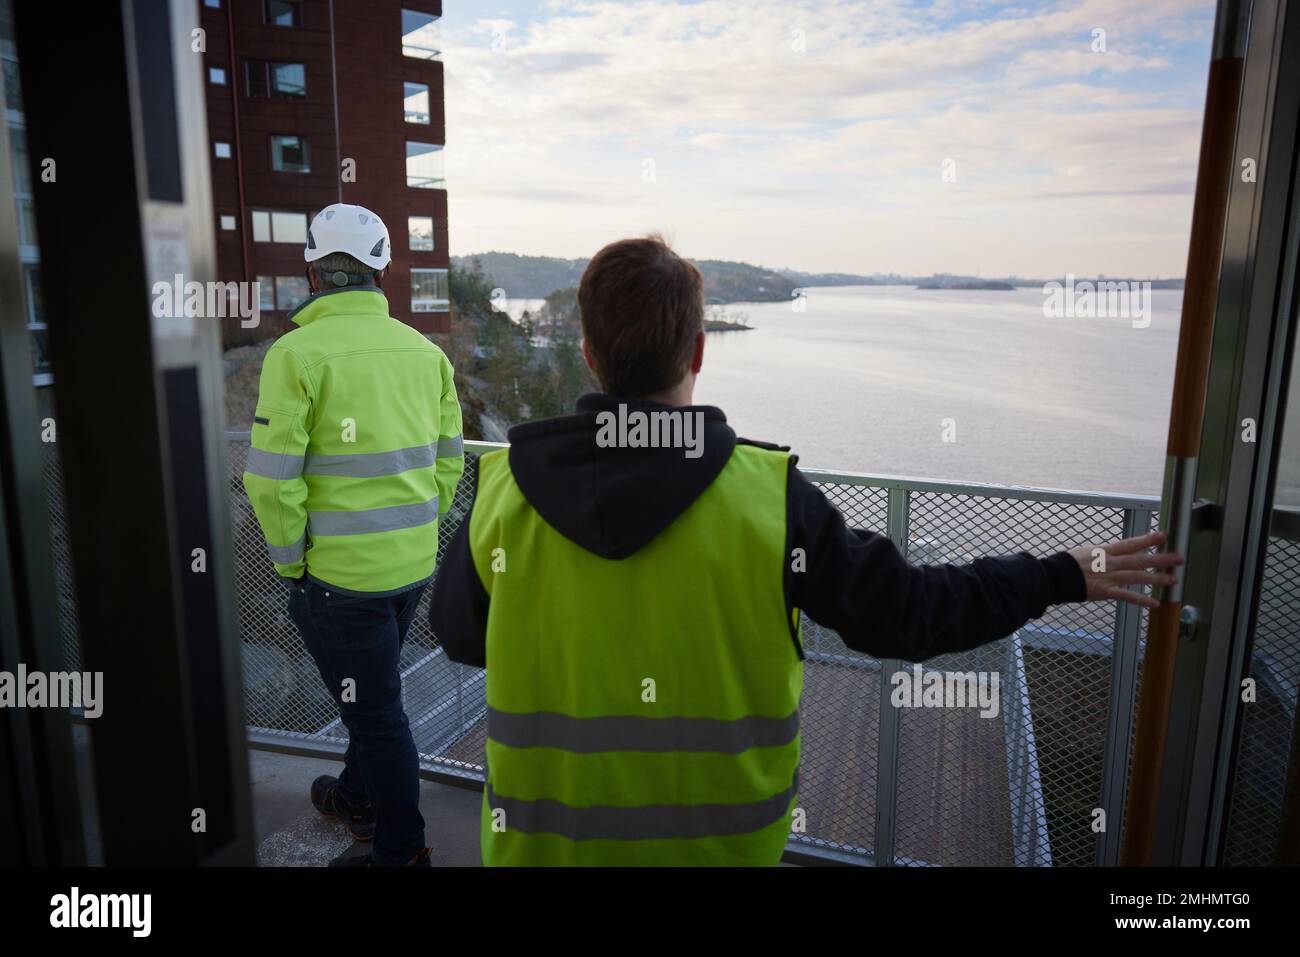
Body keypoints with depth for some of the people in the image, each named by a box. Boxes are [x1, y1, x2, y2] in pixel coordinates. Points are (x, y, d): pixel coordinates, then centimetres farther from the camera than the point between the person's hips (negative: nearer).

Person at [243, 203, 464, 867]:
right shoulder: (425, 351, 2)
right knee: (374, 693, 26)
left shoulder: (297, 352, -15)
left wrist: (291, 562, -2)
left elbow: (271, 480, -16)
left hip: (343, 572, -6)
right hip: (414, 565, 6)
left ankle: (401, 848, 26)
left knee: (374, 709, 9)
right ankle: (358, 796, 48)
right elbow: (448, 460, 7)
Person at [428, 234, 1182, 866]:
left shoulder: (505, 489, -14)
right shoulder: (768, 495, -19)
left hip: (545, 835, 1)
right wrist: (1065, 575, 3)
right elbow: (906, 615, -10)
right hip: (716, 835, 0)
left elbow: (458, 635, 1)